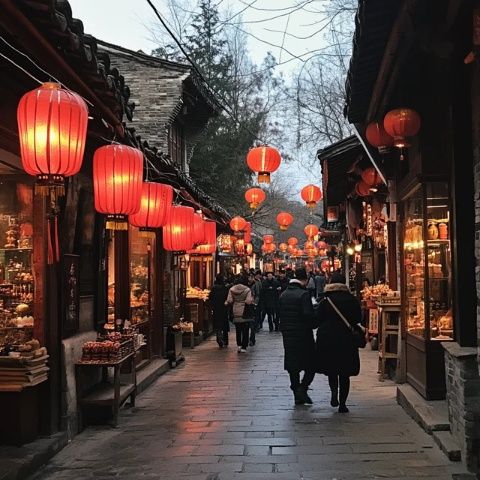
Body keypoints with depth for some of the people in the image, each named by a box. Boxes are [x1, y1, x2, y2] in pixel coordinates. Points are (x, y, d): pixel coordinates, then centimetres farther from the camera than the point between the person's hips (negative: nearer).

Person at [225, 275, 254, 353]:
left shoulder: (231, 290, -4)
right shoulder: (247, 289, -8)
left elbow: (229, 301, -8)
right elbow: (248, 301, -14)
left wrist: (226, 303, 12)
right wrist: (252, 301, 6)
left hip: (236, 312, 2)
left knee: (238, 329, 16)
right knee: (245, 330, 6)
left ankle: (239, 345, 14)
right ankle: (243, 347, 4)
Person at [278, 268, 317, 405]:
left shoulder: (283, 295, 8)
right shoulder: (304, 294, -14)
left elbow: (279, 314, 10)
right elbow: (308, 315, -20)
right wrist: (314, 325, -3)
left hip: (287, 335, 6)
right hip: (303, 335, -6)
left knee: (292, 366, 12)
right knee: (311, 363, 5)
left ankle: (297, 396, 15)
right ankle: (302, 388, -12)